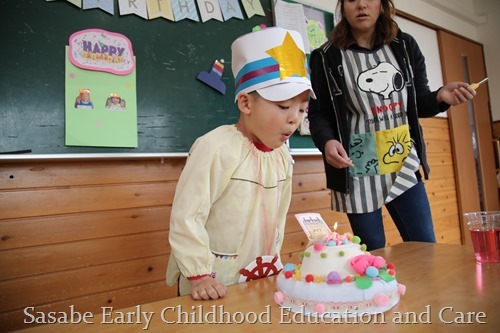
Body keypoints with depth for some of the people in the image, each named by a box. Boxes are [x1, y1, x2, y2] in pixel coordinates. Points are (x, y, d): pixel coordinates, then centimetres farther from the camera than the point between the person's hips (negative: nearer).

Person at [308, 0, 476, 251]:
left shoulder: (405, 46, 7)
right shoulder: (327, 58, -3)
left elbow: (418, 104, 11)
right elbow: (318, 114, -4)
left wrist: (440, 97, -11)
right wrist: (327, 141, -25)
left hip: (404, 167, 4)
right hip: (358, 173, -3)